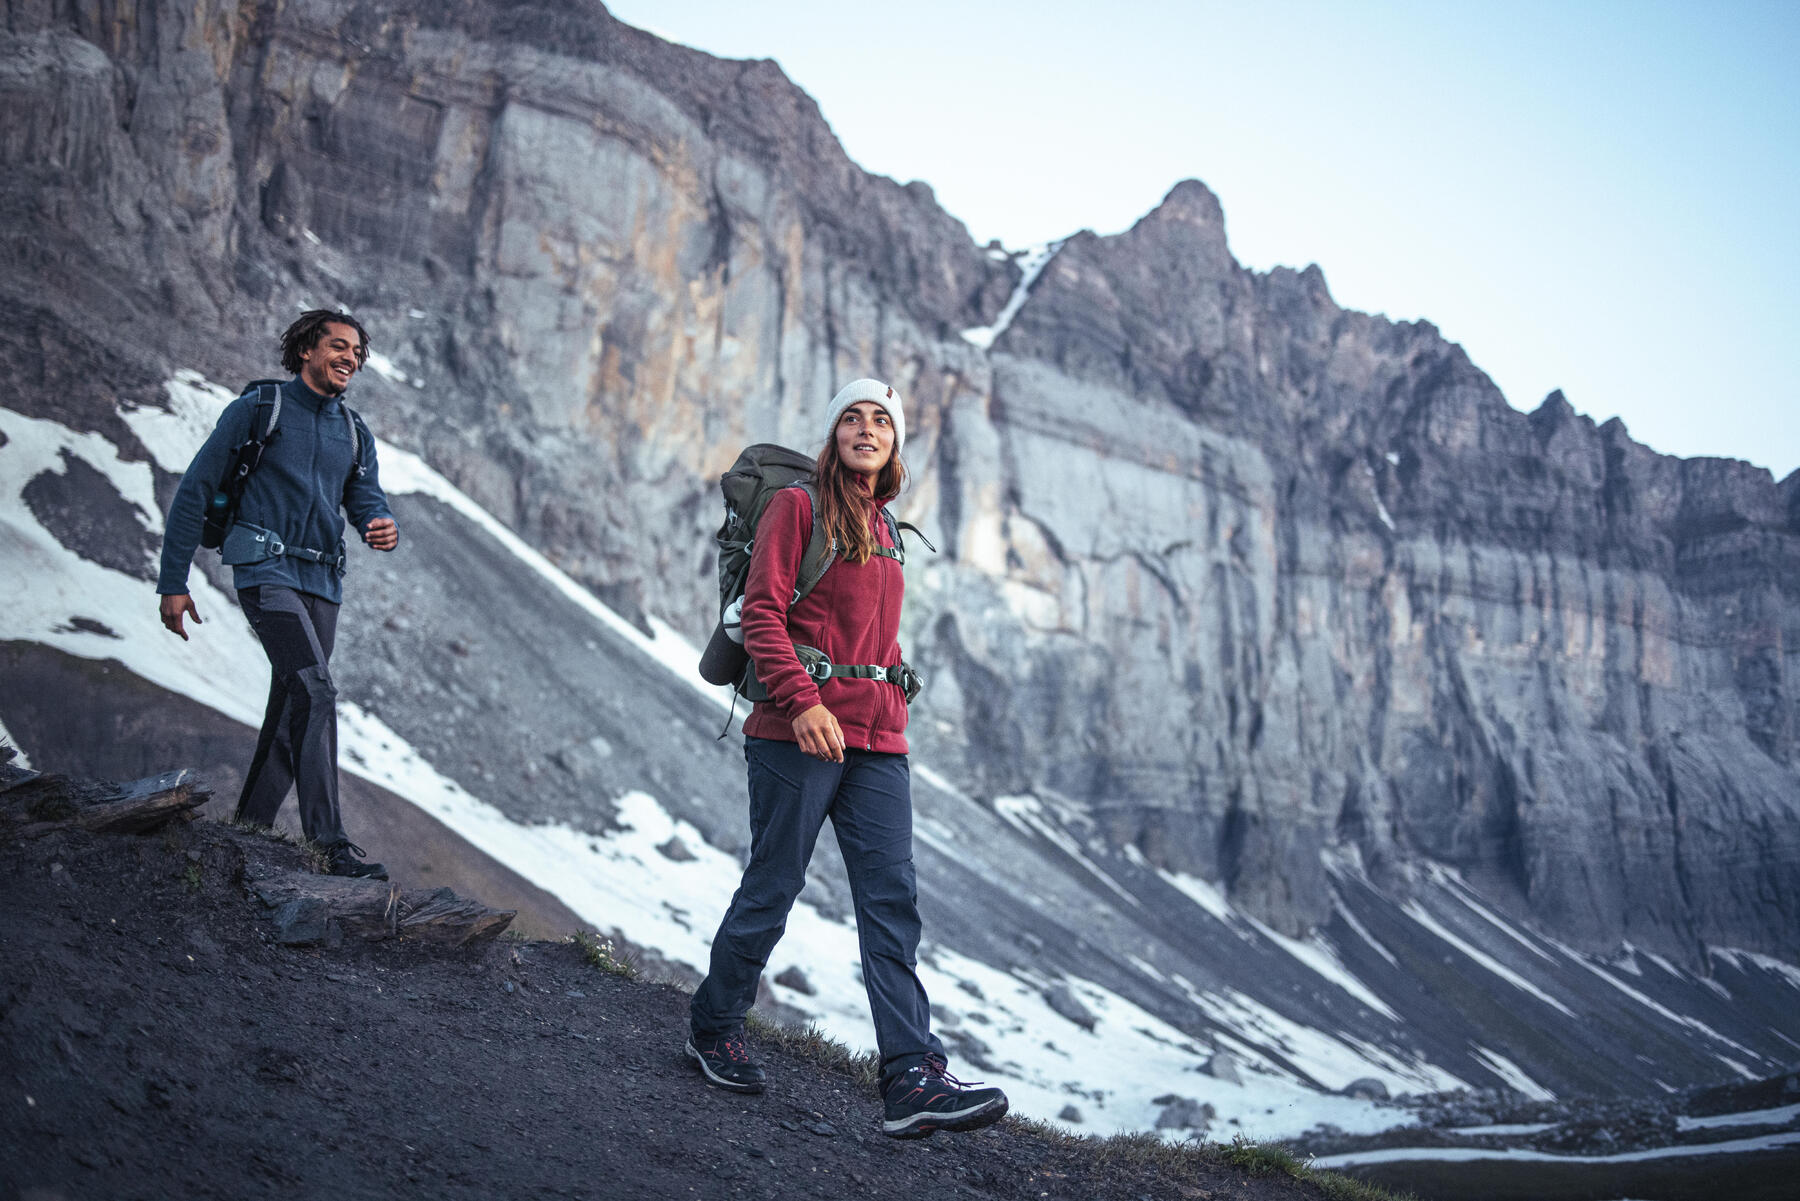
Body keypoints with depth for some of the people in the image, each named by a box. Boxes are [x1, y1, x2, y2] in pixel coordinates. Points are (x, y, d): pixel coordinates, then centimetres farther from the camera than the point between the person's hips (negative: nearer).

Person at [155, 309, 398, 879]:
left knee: (292, 708, 10)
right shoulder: (257, 409, -2)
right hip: (266, 570, -7)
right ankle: (332, 845, -24)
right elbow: (193, 493, -2)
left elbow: (366, 500, 13)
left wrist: (383, 527, -15)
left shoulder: (355, 432, 15)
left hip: (322, 580, 7)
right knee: (316, 692, -21)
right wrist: (173, 583, -5)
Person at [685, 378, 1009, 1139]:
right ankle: (715, 1026, 25)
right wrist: (801, 700, -22)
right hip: (799, 734, -6)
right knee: (772, 889, 2)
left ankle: (912, 1079, -10)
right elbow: (762, 613, -10)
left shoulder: (882, 531, 21)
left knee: (892, 899, -5)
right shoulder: (798, 506, 0)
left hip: (876, 743, 6)